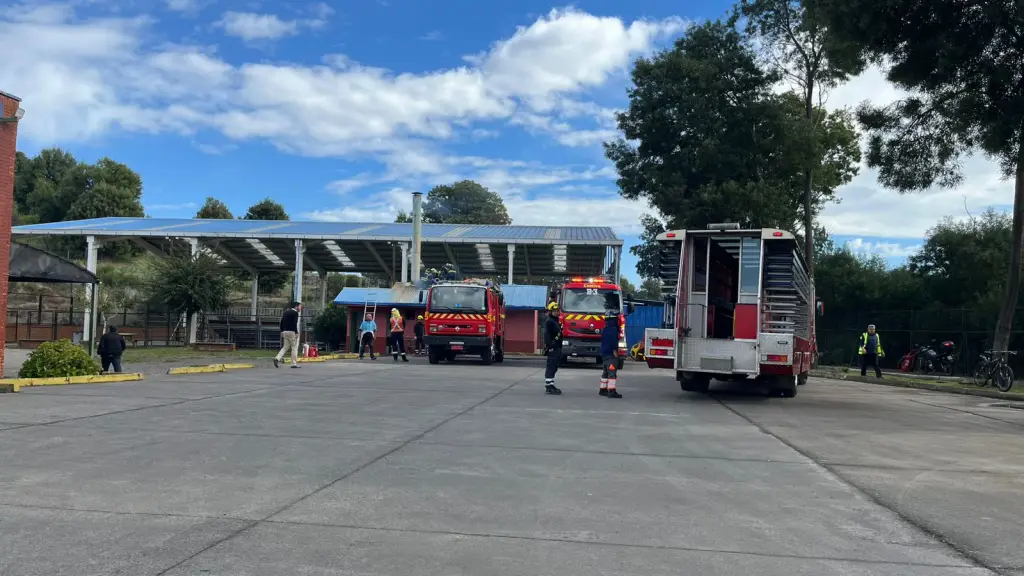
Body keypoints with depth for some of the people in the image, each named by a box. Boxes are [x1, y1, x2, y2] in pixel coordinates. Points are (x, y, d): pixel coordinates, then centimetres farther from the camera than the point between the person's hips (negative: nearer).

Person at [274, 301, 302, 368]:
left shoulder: (286, 312, 16)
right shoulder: (295, 313, -9)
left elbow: (281, 322, 15)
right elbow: (294, 324, -18)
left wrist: (282, 331, 19)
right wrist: (296, 333, -16)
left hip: (285, 332, 8)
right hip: (292, 332, -8)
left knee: (285, 347, 14)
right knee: (294, 348, 1)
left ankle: (277, 358, -4)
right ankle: (294, 364, 3)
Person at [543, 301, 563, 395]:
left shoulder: (556, 321, 19)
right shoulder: (549, 322, -11)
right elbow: (547, 335, -20)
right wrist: (550, 346, -26)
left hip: (557, 348, 10)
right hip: (552, 348, -10)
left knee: (554, 367, 14)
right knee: (551, 367, -10)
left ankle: (551, 385, 21)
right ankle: (548, 387, -10)